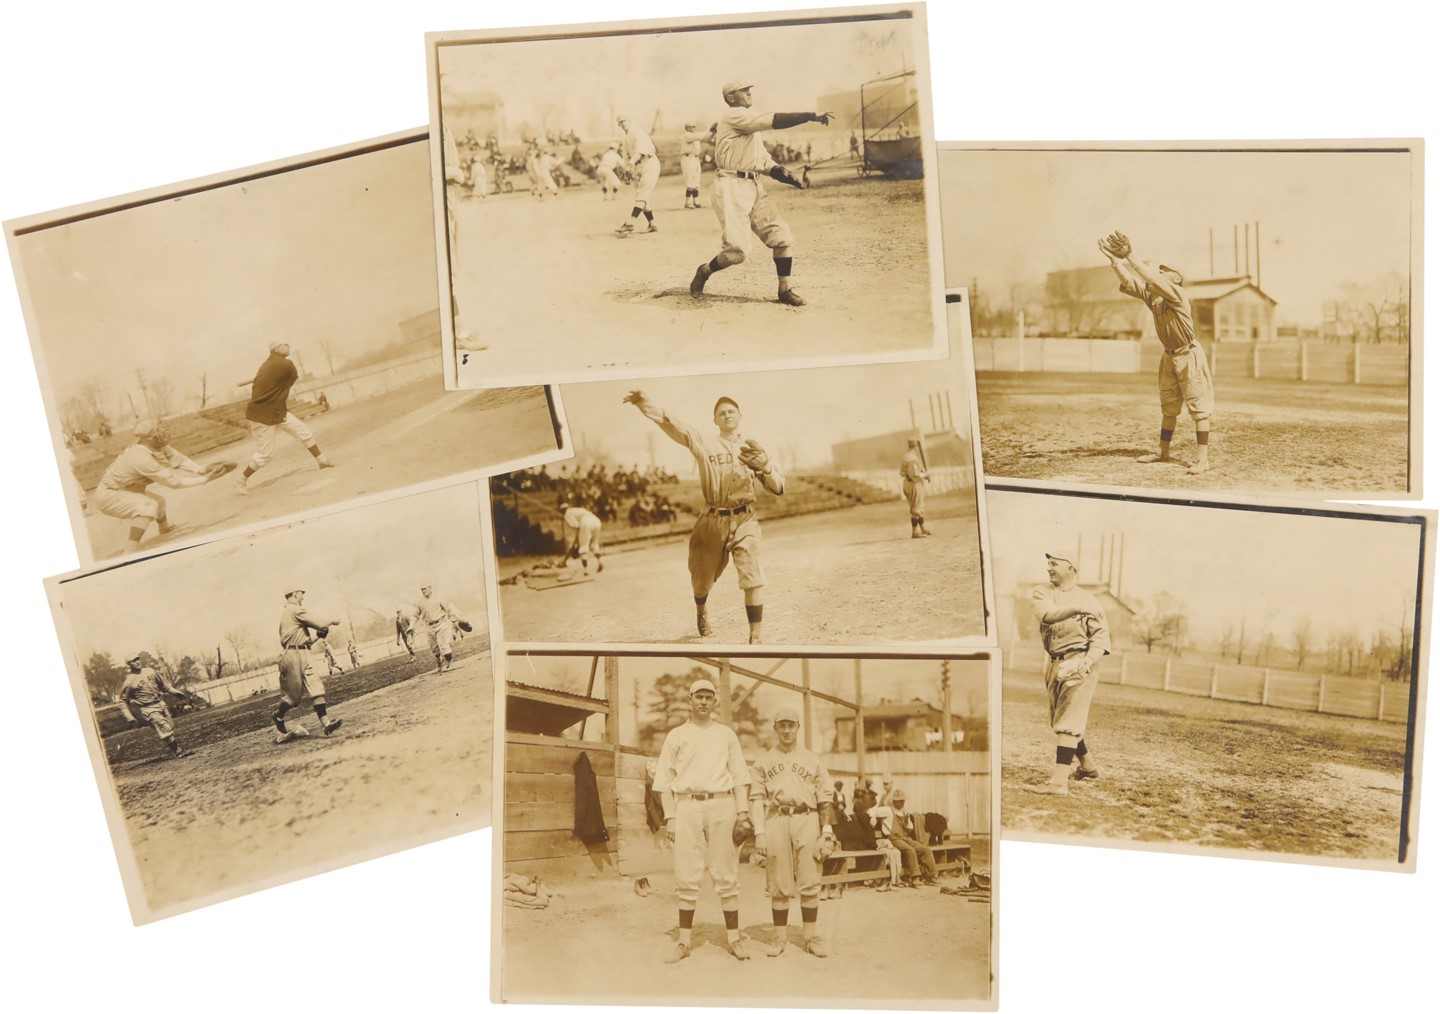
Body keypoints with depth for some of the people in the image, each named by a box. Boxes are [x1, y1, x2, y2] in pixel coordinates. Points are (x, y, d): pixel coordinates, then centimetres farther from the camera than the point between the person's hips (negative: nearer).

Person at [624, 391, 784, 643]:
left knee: (752, 579, -16)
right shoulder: (705, 444, 3)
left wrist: (765, 466, -19)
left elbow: (779, 489, 2)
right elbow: (672, 424, -12)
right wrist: (644, 402, -27)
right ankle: (700, 611, 49)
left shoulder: (753, 449, 7)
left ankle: (755, 639, -11)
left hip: (743, 521, 0)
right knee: (702, 577, 14)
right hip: (712, 521, 1)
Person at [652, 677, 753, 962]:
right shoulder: (676, 735, 12)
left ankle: (733, 937, 5)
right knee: (686, 877, -2)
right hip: (687, 805, 0)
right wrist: (670, 817, -1)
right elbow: (665, 780, 9)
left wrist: (742, 811, -1)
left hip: (722, 804, 1)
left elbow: (739, 775, 11)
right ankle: (683, 940, 5)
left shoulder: (726, 734, 15)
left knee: (727, 875, 0)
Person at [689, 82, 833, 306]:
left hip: (754, 187, 9)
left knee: (781, 236, -1)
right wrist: (811, 116, -21)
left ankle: (785, 290, 8)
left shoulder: (750, 124, 21)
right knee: (736, 250, -14)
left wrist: (778, 172, -2)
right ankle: (704, 271, 14)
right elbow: (773, 121, -20)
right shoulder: (734, 116, -8)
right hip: (731, 188, -9)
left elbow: (763, 159, 20)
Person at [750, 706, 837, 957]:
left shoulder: (812, 760, 13)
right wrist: (759, 832, -4)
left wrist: (827, 831, 1)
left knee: (809, 883, -3)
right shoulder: (764, 761, 12)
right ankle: (779, 938, 6)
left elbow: (825, 798, 10)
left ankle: (809, 937, 4)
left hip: (807, 820, 0)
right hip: (775, 821, 0)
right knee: (778, 885, 0)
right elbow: (756, 798, 7)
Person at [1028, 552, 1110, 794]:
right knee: (1061, 720, 17)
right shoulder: (1041, 592, 9)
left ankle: (1059, 781, -20)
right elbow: (1046, 613, -13)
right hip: (1055, 663, 6)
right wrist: (1075, 608, -25)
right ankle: (1088, 766, 37)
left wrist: (1088, 662, -22)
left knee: (1068, 721, -14)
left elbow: (1101, 635, -6)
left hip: (1080, 663, -6)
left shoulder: (1089, 600, 2)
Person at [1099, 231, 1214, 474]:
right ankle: (1164, 453, 27)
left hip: (1189, 356, -8)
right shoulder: (1151, 296, 2)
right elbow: (1128, 282, -5)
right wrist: (1114, 259, -20)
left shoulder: (1178, 295, -19)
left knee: (1199, 408, -7)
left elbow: (1152, 279, -34)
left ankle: (1203, 459, -10)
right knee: (1168, 408, 16)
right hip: (1170, 357, 8)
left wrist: (1130, 256, -38)